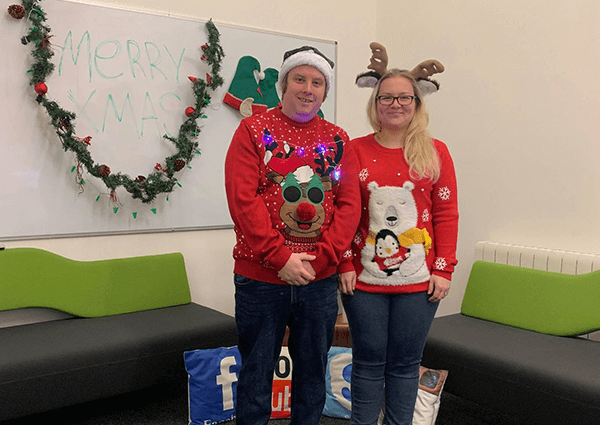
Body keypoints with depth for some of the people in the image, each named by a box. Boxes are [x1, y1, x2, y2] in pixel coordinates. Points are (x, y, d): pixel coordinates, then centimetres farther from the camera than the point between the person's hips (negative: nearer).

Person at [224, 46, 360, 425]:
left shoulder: (337, 140, 9)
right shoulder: (254, 130, 0)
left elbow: (349, 205, 3)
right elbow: (242, 198, -10)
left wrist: (322, 258, -10)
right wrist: (280, 257, -16)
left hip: (320, 280, 3)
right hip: (261, 278, -2)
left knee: (312, 375, 15)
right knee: (256, 373, 11)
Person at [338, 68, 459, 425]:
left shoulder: (436, 152, 5)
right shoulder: (356, 150, 4)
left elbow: (447, 214, 3)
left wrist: (444, 269, -2)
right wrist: (346, 265, -4)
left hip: (419, 281, 1)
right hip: (365, 279, 0)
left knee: (405, 364, 11)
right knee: (369, 362, 9)